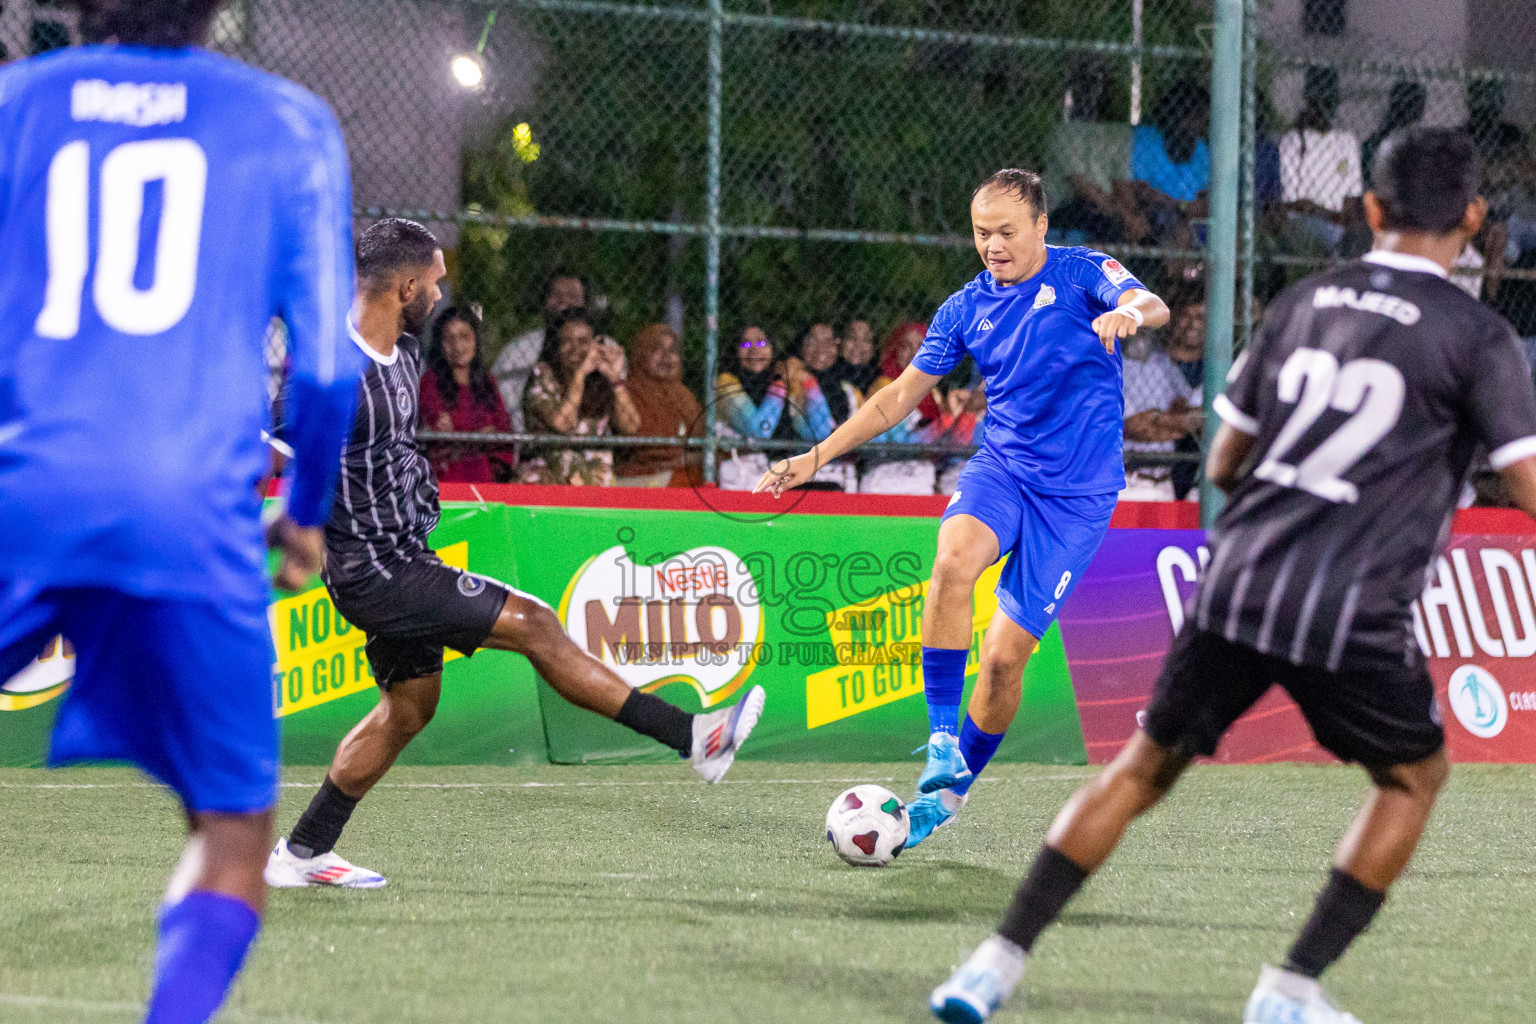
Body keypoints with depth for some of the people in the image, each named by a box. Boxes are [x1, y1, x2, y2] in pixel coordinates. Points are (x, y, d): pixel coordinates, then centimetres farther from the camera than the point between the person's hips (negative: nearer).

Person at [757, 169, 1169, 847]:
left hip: (1076, 497, -3)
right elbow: (901, 395, 15)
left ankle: (953, 788, 16)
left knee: (1004, 656, -7)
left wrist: (1127, 312, -48)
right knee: (953, 559, -32)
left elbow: (1152, 306, -23)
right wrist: (818, 456, 10)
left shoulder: (1083, 273, -4)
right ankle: (942, 740, -27)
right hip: (1001, 469, 3)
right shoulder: (966, 309, 8)